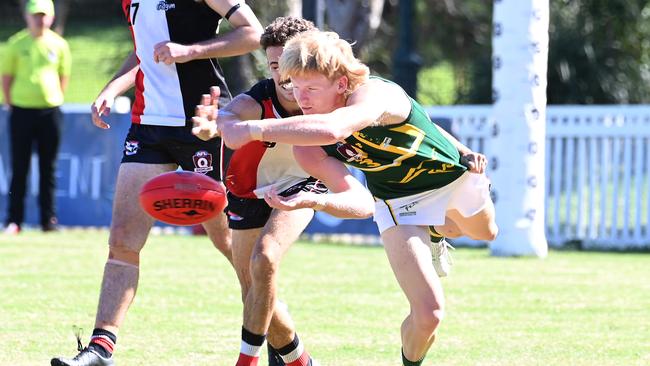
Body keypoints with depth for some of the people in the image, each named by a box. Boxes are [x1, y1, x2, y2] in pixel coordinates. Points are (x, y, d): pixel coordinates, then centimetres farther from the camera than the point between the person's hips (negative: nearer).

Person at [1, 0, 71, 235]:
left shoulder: (59, 45, 4)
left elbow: (64, 77, 13)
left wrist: (53, 100, 6)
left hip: (50, 112, 1)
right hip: (22, 110, -1)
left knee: (48, 169, 4)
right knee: (19, 168, 0)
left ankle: (48, 219, 9)